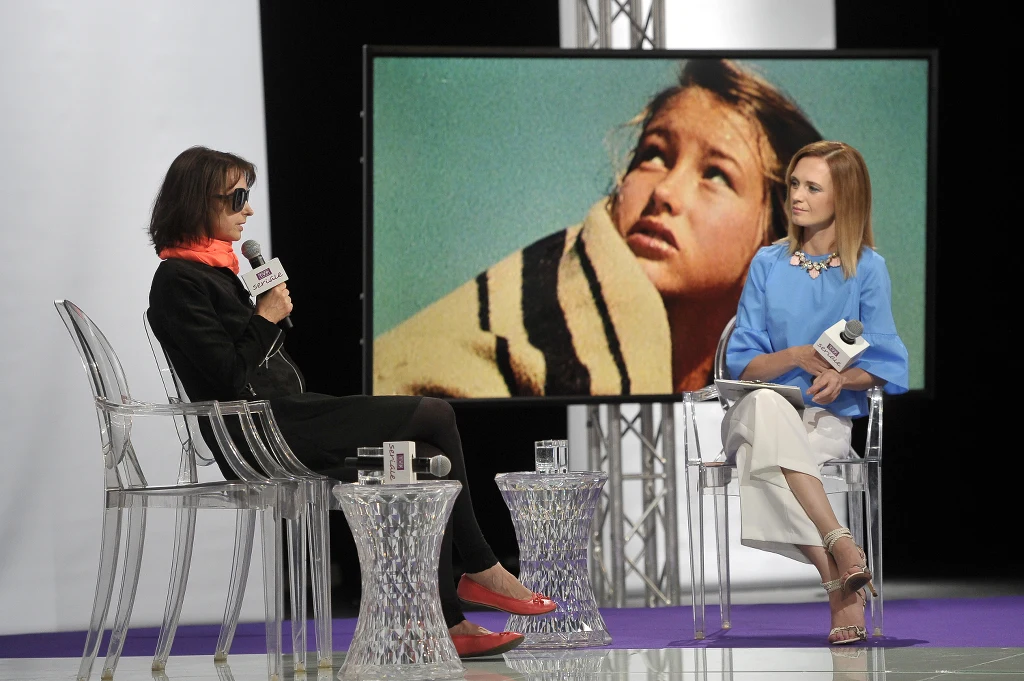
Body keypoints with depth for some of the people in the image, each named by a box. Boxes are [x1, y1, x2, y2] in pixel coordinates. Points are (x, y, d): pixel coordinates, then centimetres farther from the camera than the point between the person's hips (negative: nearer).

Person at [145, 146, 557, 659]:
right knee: (436, 417, -10)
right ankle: (480, 568, 4)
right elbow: (227, 376, -18)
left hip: (282, 421, 10)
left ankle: (444, 622, -8)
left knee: (430, 463, -4)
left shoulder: (212, 271, 20)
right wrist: (267, 320, -9)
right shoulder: (179, 281, -10)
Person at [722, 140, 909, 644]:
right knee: (764, 405, -39)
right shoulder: (769, 264, 12)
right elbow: (742, 364, 6)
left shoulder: (868, 269, 6)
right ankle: (841, 549, -48)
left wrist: (844, 376, -19)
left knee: (765, 452, -38)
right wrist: (797, 357, -13)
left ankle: (839, 583, -42)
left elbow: (885, 367, 3)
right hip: (758, 413, 2)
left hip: (829, 419, -2)